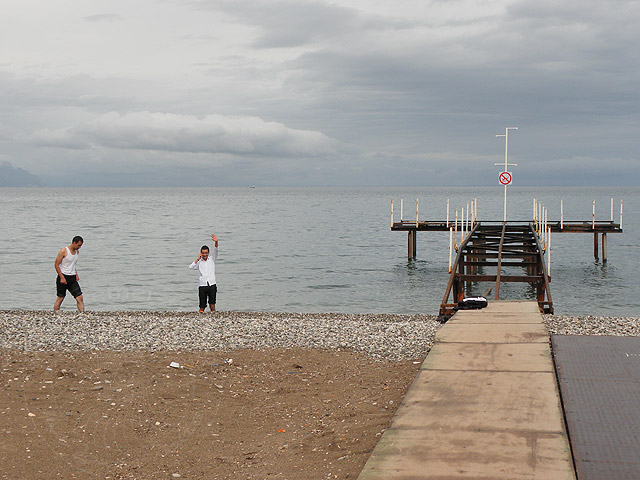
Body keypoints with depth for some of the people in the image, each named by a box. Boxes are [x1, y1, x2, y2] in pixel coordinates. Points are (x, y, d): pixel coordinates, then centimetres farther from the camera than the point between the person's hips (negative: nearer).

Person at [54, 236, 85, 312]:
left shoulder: (77, 252, 11)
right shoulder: (63, 251, -10)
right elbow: (56, 264, -10)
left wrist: (76, 274, 9)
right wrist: (62, 278, -16)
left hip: (72, 278, 6)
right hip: (63, 277, -6)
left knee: (80, 298, -5)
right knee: (60, 298, 2)